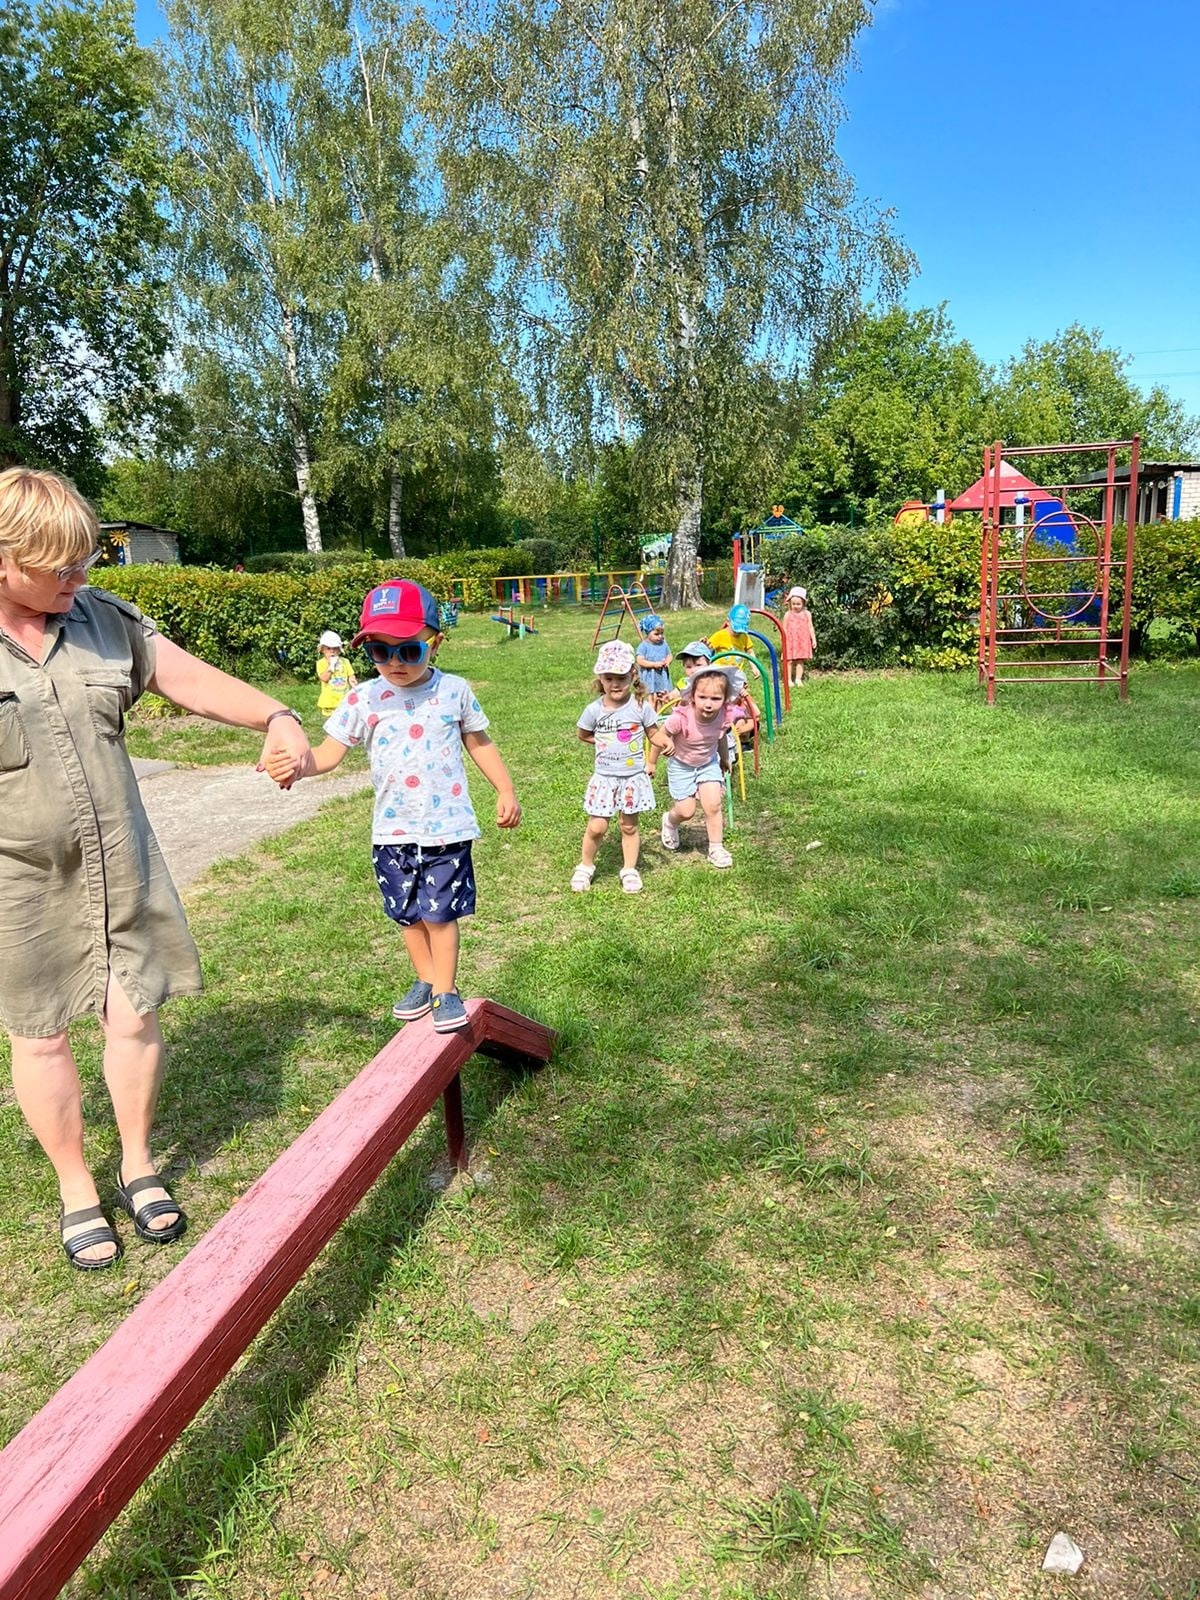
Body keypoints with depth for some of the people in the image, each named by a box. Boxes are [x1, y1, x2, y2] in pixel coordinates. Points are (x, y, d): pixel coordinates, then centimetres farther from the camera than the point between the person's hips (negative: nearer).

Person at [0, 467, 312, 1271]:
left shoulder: (103, 618, -2)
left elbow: (191, 679, 3)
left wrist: (274, 715, -13)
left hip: (120, 865, 3)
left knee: (134, 1016, 9)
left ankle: (139, 1165, 33)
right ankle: (77, 1189, 32)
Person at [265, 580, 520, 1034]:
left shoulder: (454, 691, -4)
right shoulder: (363, 699, -5)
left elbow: (479, 743, 9)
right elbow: (331, 750, -9)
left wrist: (506, 791, 8)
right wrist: (300, 765, -31)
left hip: (447, 826, -2)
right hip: (393, 830, 2)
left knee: (440, 912, 3)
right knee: (408, 914, 15)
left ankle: (445, 990, 22)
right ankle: (425, 980, 37)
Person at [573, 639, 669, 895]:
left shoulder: (641, 706, -9)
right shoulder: (594, 710, -6)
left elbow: (653, 733, 0)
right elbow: (584, 735, 11)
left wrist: (666, 742, -20)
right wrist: (603, 741, 0)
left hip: (633, 777, 0)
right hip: (604, 778, 0)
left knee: (629, 826, 11)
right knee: (597, 827, 1)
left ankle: (630, 870, 26)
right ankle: (585, 866, 23)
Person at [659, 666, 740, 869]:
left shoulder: (726, 716, -23)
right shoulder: (681, 718, -37)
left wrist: (725, 759, 18)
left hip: (709, 763, 3)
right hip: (681, 766, -3)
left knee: (713, 806, -6)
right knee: (686, 811, 2)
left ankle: (716, 848, 14)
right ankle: (670, 821, 38)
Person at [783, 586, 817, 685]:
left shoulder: (807, 614, 4)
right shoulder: (788, 614, 0)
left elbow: (810, 627, 8)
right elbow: (784, 628, 2)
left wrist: (813, 639, 5)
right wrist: (784, 639, -6)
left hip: (803, 641, 1)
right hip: (790, 640, -1)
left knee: (800, 660, 4)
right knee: (790, 660, -2)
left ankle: (798, 679, 10)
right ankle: (789, 680, 5)